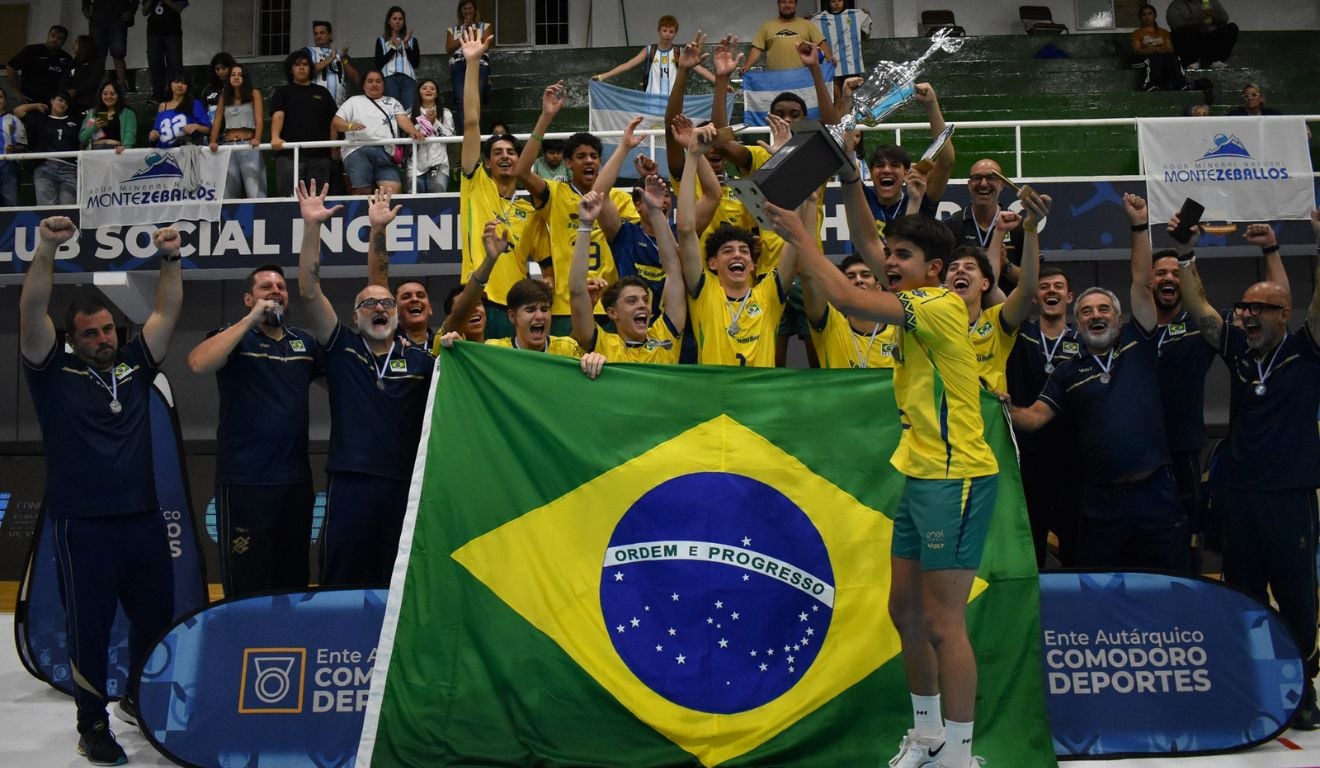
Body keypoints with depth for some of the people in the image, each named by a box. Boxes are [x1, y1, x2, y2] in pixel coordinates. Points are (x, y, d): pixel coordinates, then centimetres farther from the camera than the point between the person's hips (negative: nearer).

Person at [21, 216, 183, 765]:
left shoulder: (134, 366, 11)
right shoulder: (54, 373, 1)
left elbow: (167, 313, 6)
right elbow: (31, 314, -12)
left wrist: (171, 259, -7)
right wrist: (46, 252, -23)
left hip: (144, 517, 4)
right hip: (83, 523, -4)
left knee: (156, 614, 12)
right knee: (89, 623, 2)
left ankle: (140, 701, 33)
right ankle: (92, 723, 16)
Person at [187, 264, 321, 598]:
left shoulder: (305, 342, 12)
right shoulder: (235, 336, -1)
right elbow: (198, 363, -21)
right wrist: (251, 319, -17)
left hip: (296, 481, 5)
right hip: (245, 482, -5)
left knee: (294, 583, 14)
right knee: (248, 588, 0)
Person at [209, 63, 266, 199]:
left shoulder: (254, 94, 7)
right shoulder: (224, 97, 18)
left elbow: (259, 119, -4)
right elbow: (217, 121, 11)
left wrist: (257, 139, -20)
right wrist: (213, 141, -4)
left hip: (248, 147, -4)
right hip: (228, 147, 4)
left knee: (254, 192, -13)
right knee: (229, 192, 2)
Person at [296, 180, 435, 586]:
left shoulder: (420, 359, 9)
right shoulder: (342, 349, 6)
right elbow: (309, 291, -1)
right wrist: (312, 226, -9)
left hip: (404, 485, 1)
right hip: (349, 484, -1)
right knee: (342, 584, 3)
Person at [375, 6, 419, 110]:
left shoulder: (412, 40, 20)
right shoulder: (381, 40, 17)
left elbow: (416, 63, 8)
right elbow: (378, 64, 5)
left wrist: (406, 44, -1)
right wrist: (394, 48, -2)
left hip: (408, 79, 1)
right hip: (389, 79, -1)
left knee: (410, 110, -16)